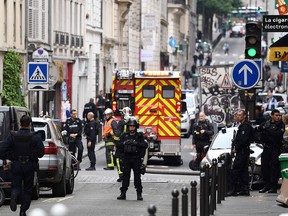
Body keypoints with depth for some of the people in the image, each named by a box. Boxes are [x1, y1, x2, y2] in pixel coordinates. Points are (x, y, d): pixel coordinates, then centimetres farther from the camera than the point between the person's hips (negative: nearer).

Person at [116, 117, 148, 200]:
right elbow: (118, 146, 3)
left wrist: (136, 143, -23)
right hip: (126, 159, 2)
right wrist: (124, 143, -16)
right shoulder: (124, 135, 9)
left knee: (137, 176, -2)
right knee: (125, 176, 3)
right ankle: (123, 193, 6)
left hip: (137, 159, -2)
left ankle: (139, 194, 2)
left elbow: (145, 145, -9)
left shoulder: (140, 136, 3)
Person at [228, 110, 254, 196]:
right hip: (242, 151, 11)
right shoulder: (242, 126, 19)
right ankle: (245, 190, 12)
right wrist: (235, 147, 9)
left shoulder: (245, 126, -15)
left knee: (235, 170, -11)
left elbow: (243, 140, -22)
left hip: (242, 151, -11)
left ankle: (234, 190, -11)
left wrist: (236, 148, -14)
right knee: (244, 171, 10)